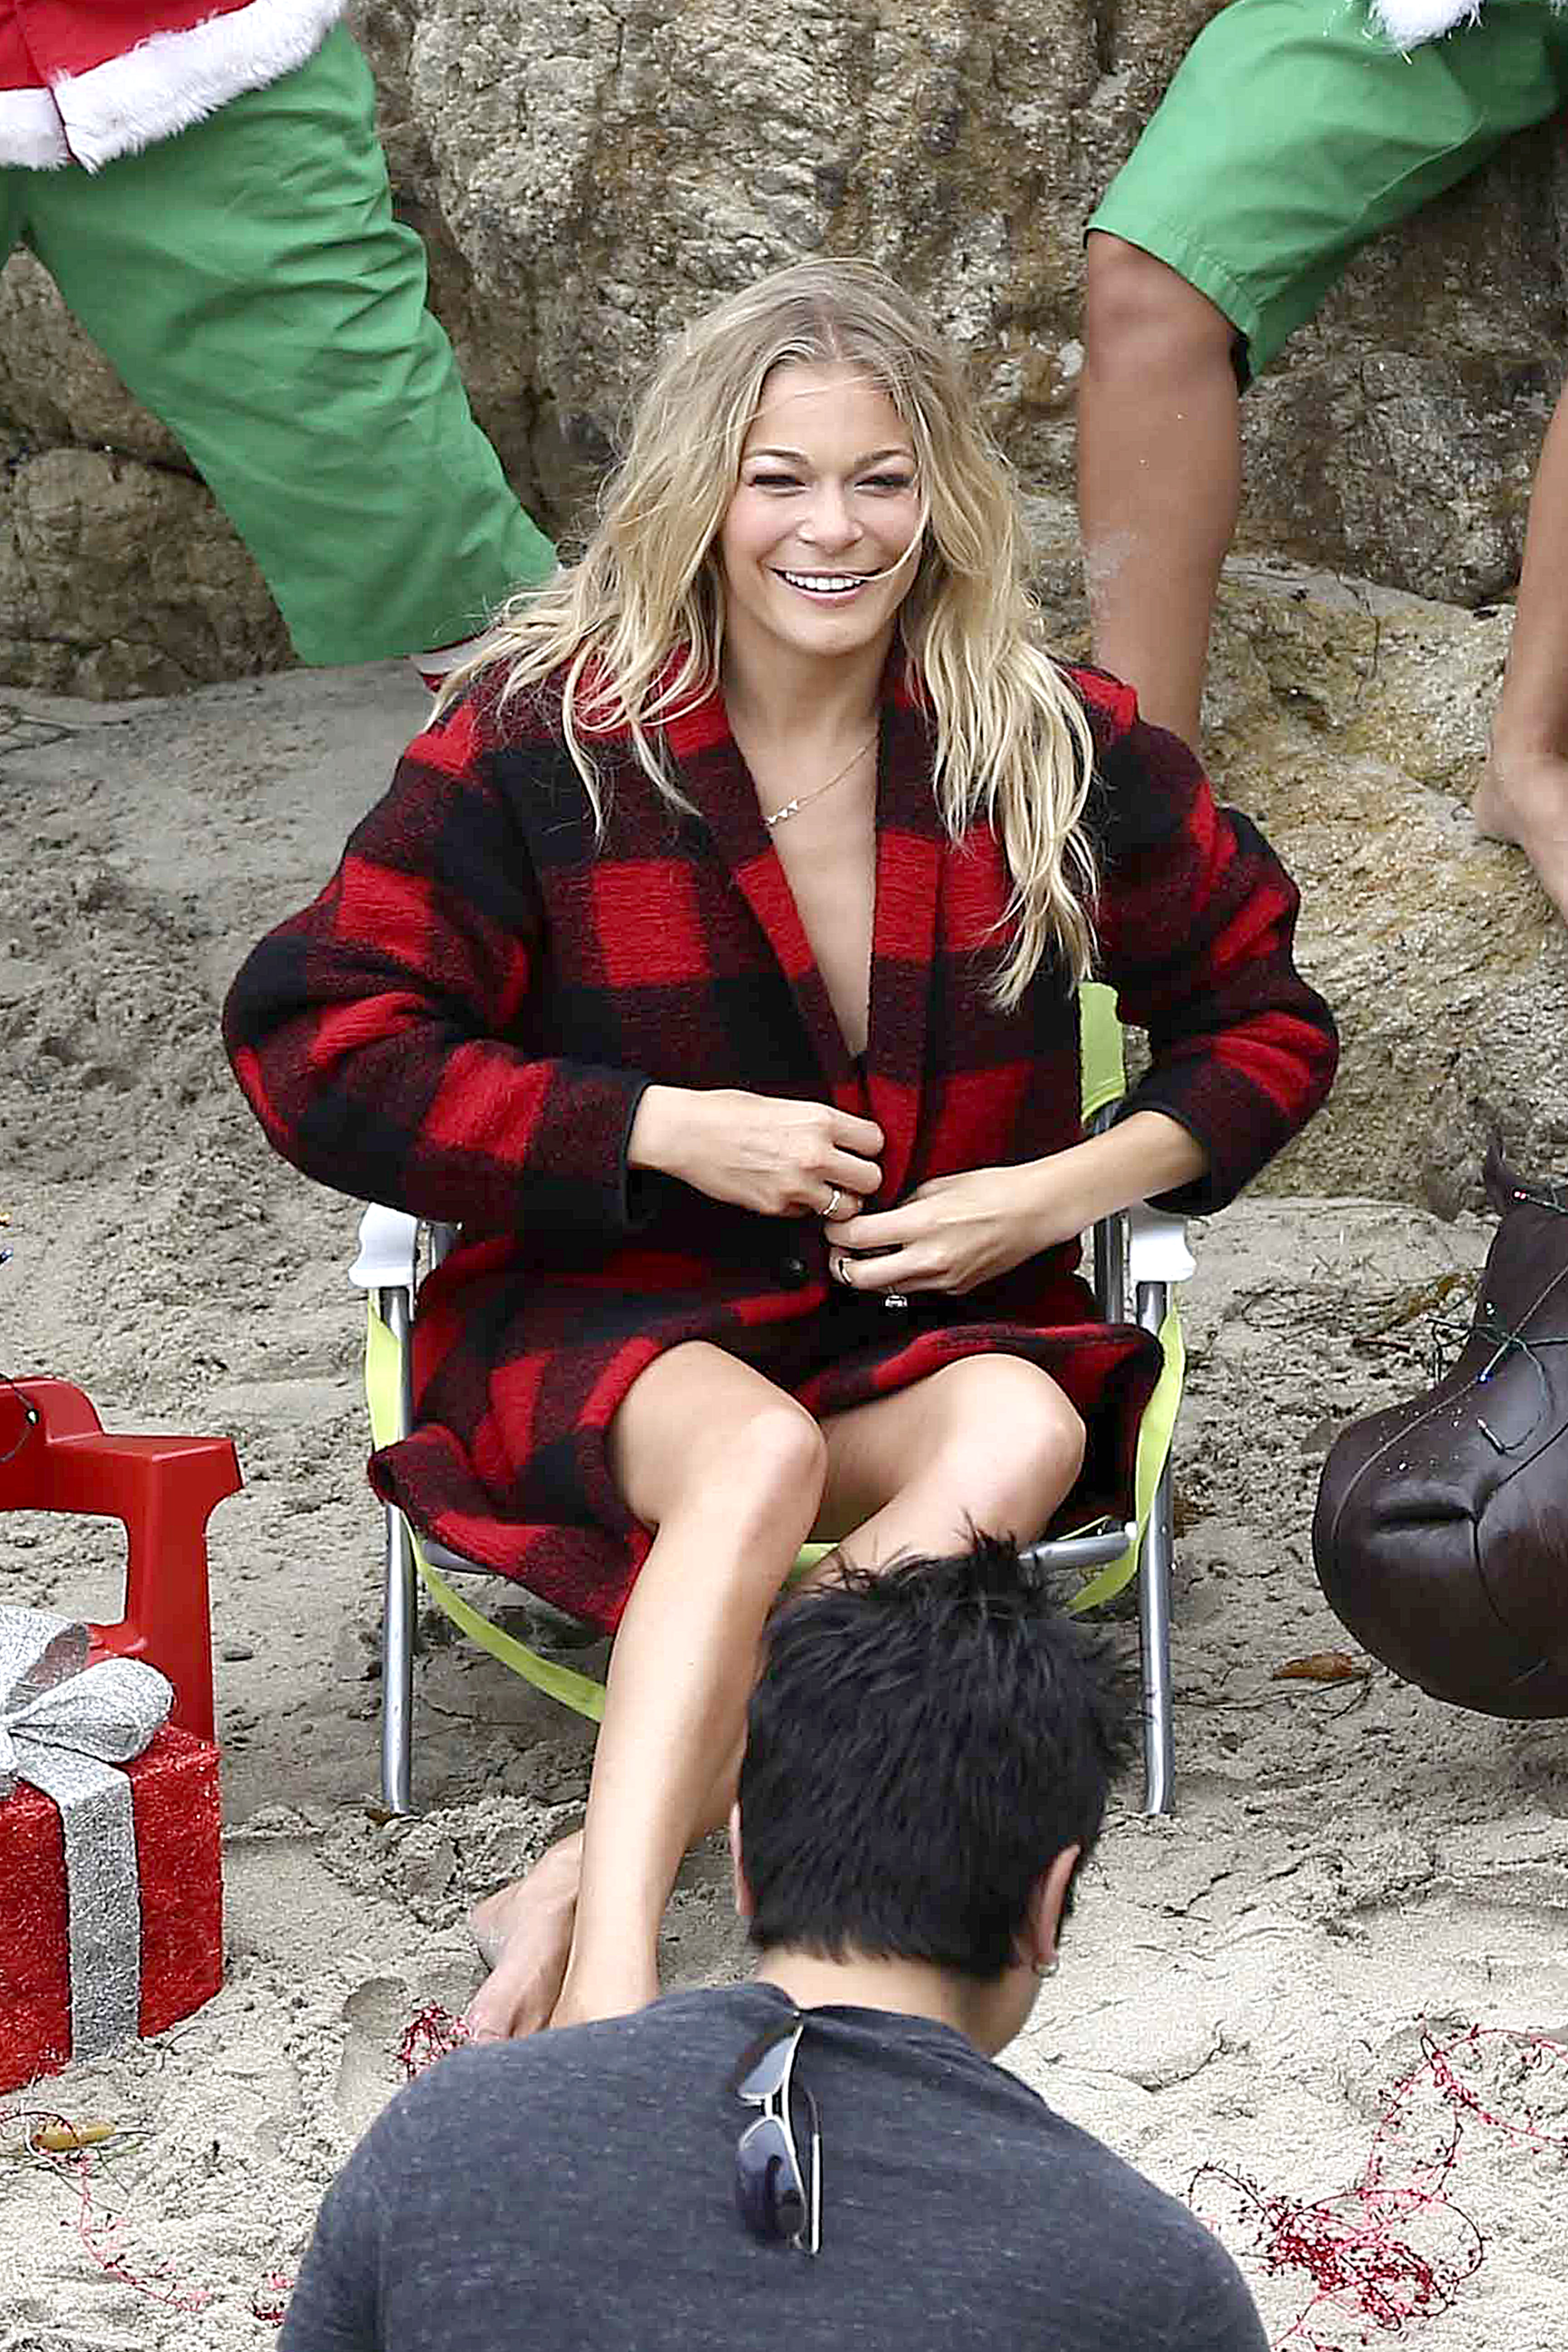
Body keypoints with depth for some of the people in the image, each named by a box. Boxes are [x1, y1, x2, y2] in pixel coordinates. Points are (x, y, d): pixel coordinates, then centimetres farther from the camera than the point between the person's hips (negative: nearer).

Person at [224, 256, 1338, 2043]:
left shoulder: (1059, 750, 2)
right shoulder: (544, 741, -4)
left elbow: (1263, 1021, 14)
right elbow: (315, 1049, -4)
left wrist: (1063, 1191, -5)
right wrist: (666, 1130, -12)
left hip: (937, 1328, 2)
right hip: (599, 1324, -2)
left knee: (1025, 1433, -34)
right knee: (763, 1449, -37)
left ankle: (577, 1892, -40)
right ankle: (611, 1972, -52)